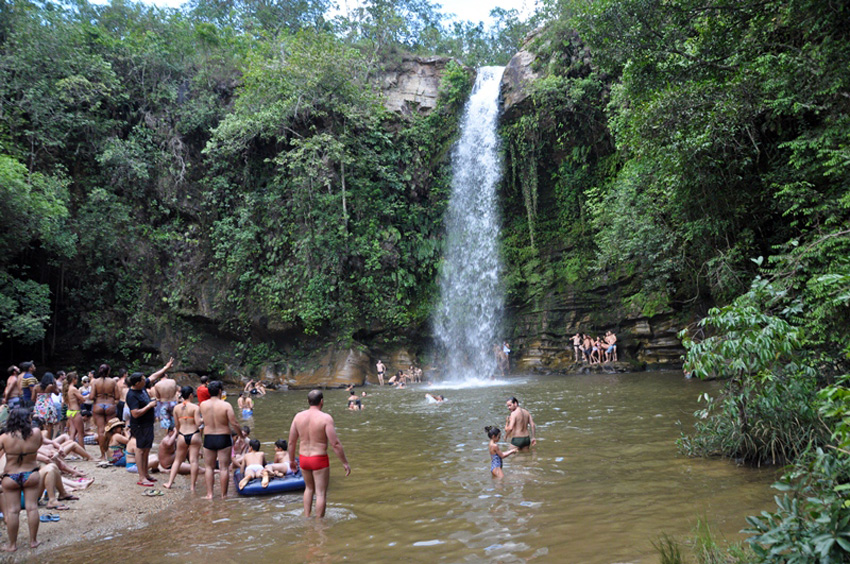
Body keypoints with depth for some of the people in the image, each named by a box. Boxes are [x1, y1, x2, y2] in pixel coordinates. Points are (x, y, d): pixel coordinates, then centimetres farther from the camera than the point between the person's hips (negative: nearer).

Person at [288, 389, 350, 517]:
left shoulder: (298, 416, -1)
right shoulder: (326, 418, -16)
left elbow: (291, 442, 6)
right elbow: (335, 444, -17)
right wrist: (345, 462, -9)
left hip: (303, 459, 5)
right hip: (320, 460, -5)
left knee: (309, 488, 26)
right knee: (321, 493, 6)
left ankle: (306, 518, 26)